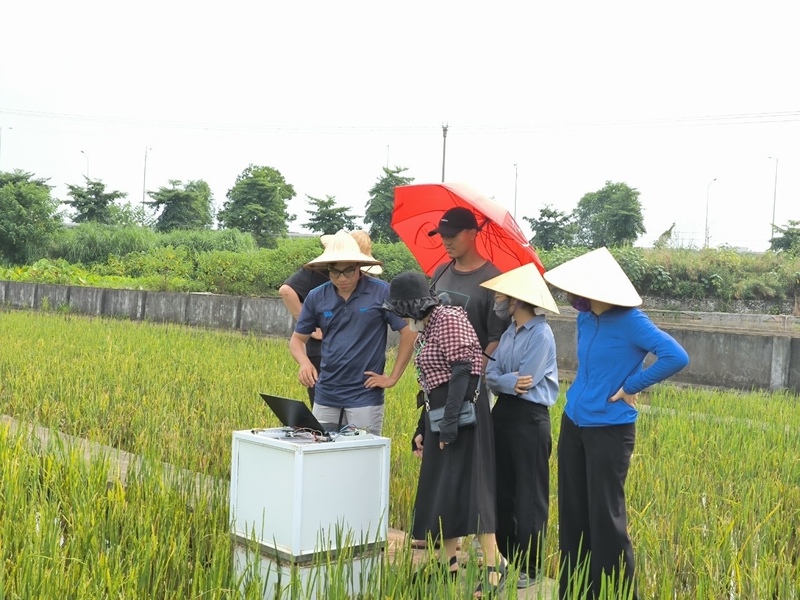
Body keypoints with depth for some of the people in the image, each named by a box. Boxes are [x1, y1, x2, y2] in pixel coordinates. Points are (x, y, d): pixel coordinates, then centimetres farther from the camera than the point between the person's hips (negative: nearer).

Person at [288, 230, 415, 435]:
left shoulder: (381, 292, -8)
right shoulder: (316, 297, 3)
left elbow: (410, 333, -5)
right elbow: (297, 339, 11)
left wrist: (393, 378, -4)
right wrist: (304, 363, -10)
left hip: (365, 397, -3)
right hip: (325, 397, 4)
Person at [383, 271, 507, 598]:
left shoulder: (449, 319, -12)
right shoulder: (425, 328, 17)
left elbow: (462, 370, -19)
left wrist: (450, 420, -23)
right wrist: (421, 429, 19)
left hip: (463, 413, -10)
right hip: (439, 416, 10)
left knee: (465, 487, -11)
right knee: (439, 490, 11)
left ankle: (493, 564, -5)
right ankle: (448, 564, 20)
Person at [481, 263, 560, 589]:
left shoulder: (541, 334, -15)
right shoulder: (509, 333, 10)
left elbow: (524, 382, -19)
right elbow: (490, 376, 3)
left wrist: (502, 380, -3)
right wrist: (510, 381, -16)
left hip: (530, 419, -9)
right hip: (502, 414, 9)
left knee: (529, 496, 1)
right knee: (501, 491, 14)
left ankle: (529, 568, 11)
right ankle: (508, 558, 27)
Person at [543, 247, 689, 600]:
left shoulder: (629, 321, -15)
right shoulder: (584, 319, 6)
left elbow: (676, 357, -27)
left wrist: (629, 387, -19)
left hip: (609, 430, -7)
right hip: (573, 424, 7)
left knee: (606, 517, -2)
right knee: (572, 513, 11)